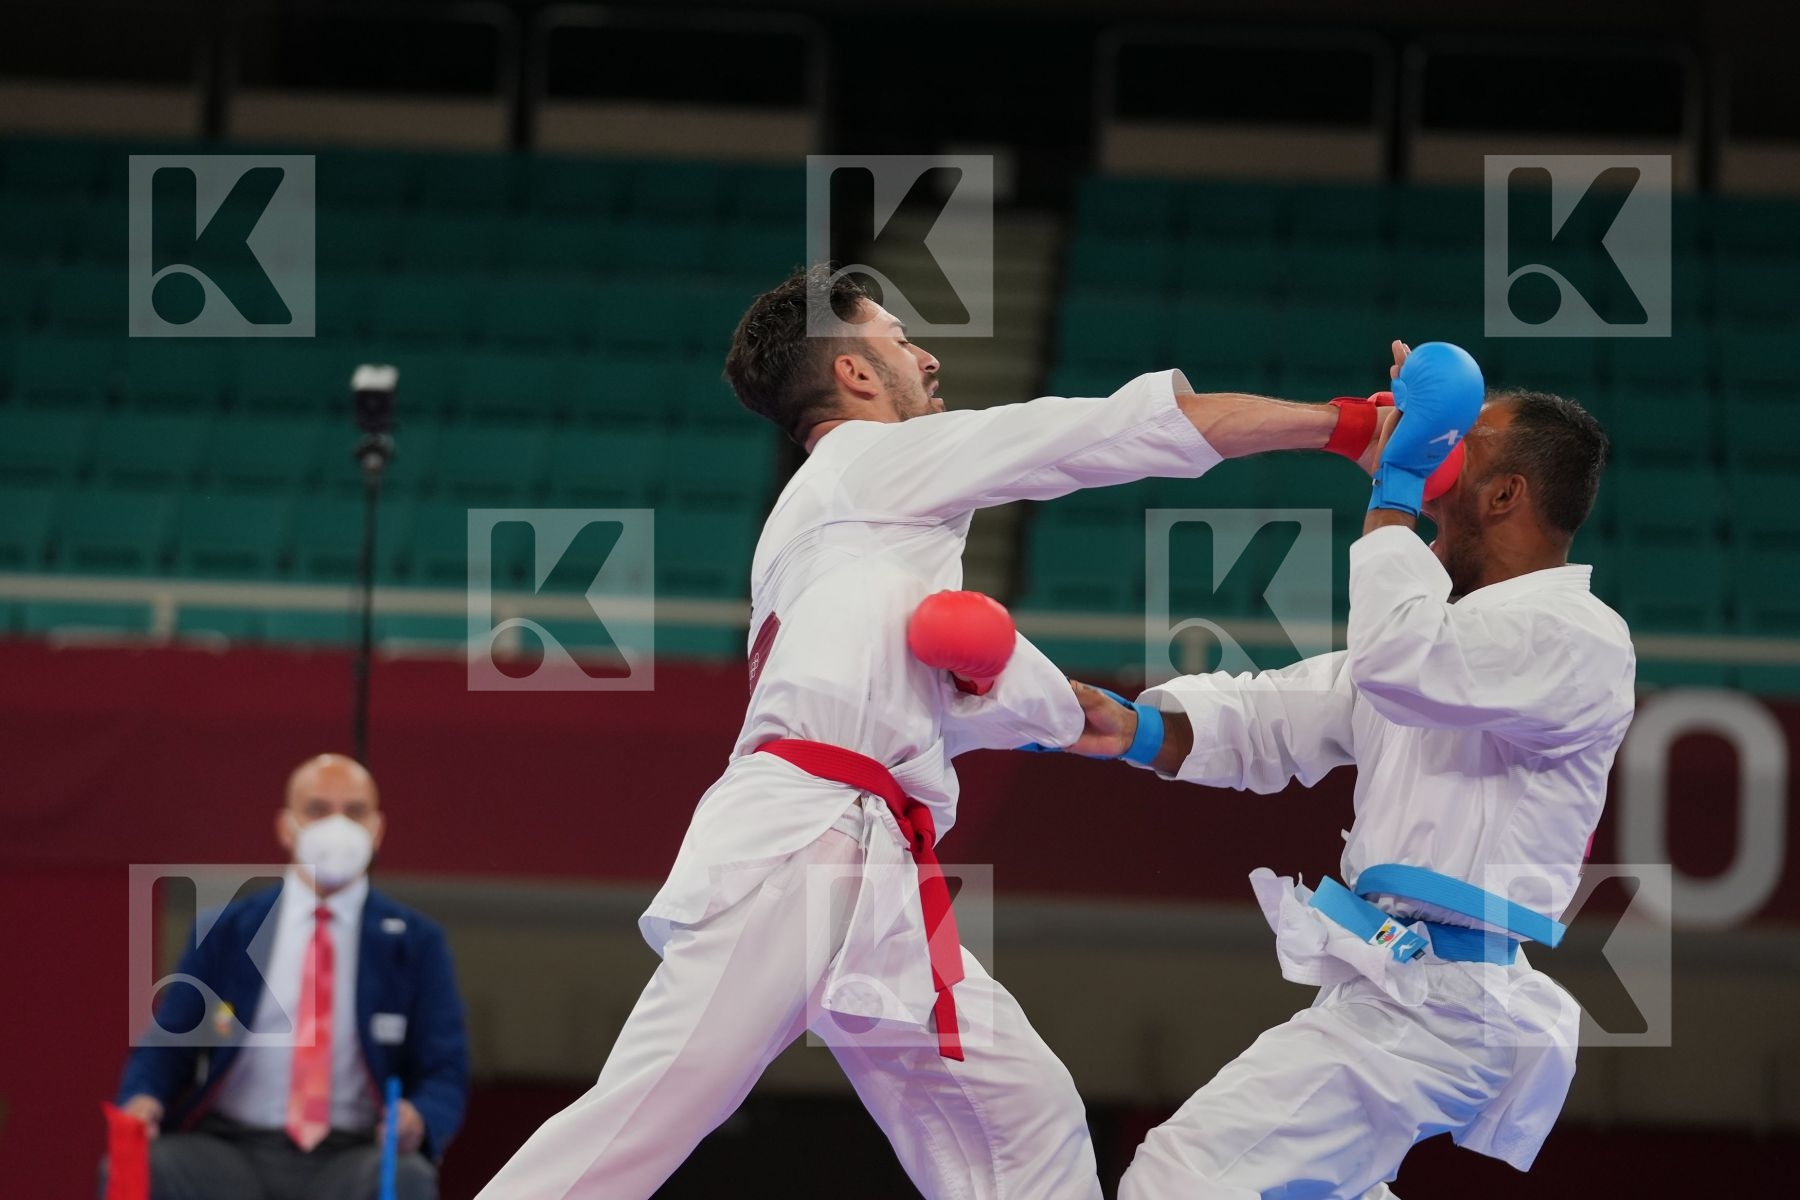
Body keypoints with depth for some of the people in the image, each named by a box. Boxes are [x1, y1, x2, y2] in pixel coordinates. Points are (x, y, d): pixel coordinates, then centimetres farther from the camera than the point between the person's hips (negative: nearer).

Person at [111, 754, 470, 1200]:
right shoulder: (226, 930, 14)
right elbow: (166, 1044, 10)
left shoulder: (415, 943, 12)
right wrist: (142, 1099, -15)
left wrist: (419, 1119, -20)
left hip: (353, 1159, -1)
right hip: (230, 1149, 1)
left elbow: (444, 1075, 6)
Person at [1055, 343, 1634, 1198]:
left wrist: (1394, 496, -18)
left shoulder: (1579, 639, -14)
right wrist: (1136, 726, -3)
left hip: (1422, 1009, -11)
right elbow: (1278, 721, 14)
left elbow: (1401, 665, -30)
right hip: (1392, 989, 11)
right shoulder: (1460, 621, 18)